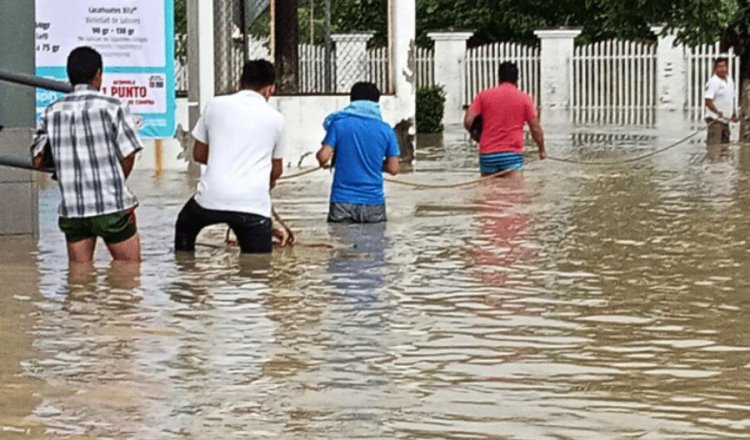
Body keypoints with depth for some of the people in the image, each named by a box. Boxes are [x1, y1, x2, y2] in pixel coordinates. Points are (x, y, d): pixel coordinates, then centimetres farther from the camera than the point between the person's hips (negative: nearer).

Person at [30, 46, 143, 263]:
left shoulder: (52, 112, 6)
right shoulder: (113, 107, -5)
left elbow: (37, 160, 6)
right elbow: (128, 155, -6)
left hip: (71, 208, 4)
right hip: (112, 206, -4)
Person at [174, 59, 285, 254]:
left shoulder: (215, 105, 9)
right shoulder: (275, 118, 10)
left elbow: (199, 154, 17)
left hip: (211, 198, 1)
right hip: (254, 204, -1)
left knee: (184, 228, 32)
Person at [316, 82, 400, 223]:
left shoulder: (339, 124, -2)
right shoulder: (385, 130, 2)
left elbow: (323, 157, -9)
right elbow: (393, 168, 2)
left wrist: (324, 163, 15)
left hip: (343, 201, -1)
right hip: (374, 203, 1)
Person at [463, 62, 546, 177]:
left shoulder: (484, 95, 5)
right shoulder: (524, 98, 2)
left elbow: (468, 121, -2)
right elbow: (535, 129, 4)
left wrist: (475, 133, 18)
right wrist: (542, 150, 18)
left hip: (487, 154, 2)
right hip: (512, 154, -2)